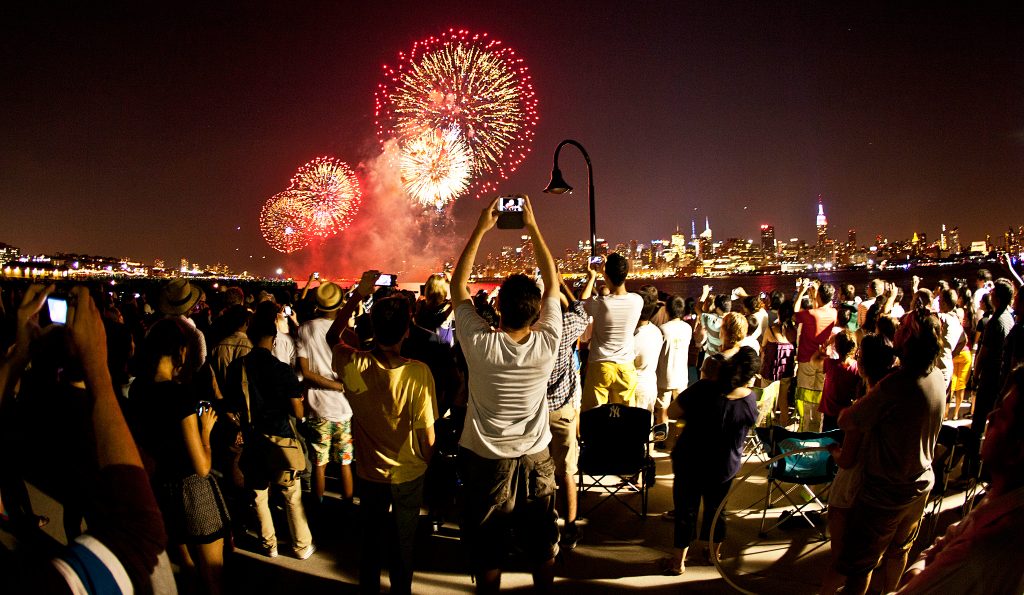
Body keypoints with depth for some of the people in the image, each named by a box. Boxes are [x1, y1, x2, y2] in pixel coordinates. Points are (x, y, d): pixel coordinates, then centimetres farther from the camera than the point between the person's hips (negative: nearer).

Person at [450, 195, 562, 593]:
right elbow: (552, 282, -6)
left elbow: (458, 284, -10)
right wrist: (533, 228, -3)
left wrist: (480, 230, -8)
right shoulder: (546, 344, -18)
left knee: (486, 552, 15)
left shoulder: (481, 345, -22)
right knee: (542, 548, 19)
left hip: (485, 461, -1)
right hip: (535, 459, 2)